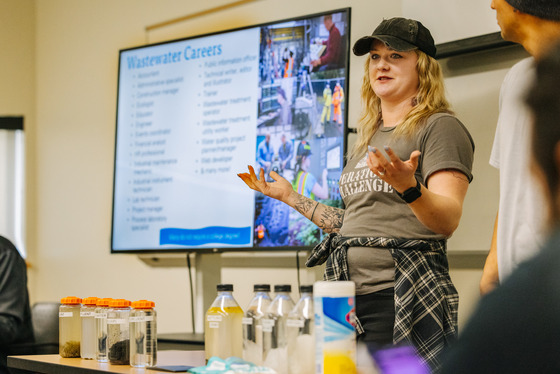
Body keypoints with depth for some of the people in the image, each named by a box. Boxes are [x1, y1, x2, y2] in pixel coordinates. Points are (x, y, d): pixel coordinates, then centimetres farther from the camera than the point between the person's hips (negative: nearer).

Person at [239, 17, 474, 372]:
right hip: (349, 297, 7)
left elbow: (448, 221, -15)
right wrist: (290, 196, 25)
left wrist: (408, 188, -34)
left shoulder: (440, 127, -3)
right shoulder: (368, 137, 20)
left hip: (403, 299, -7)